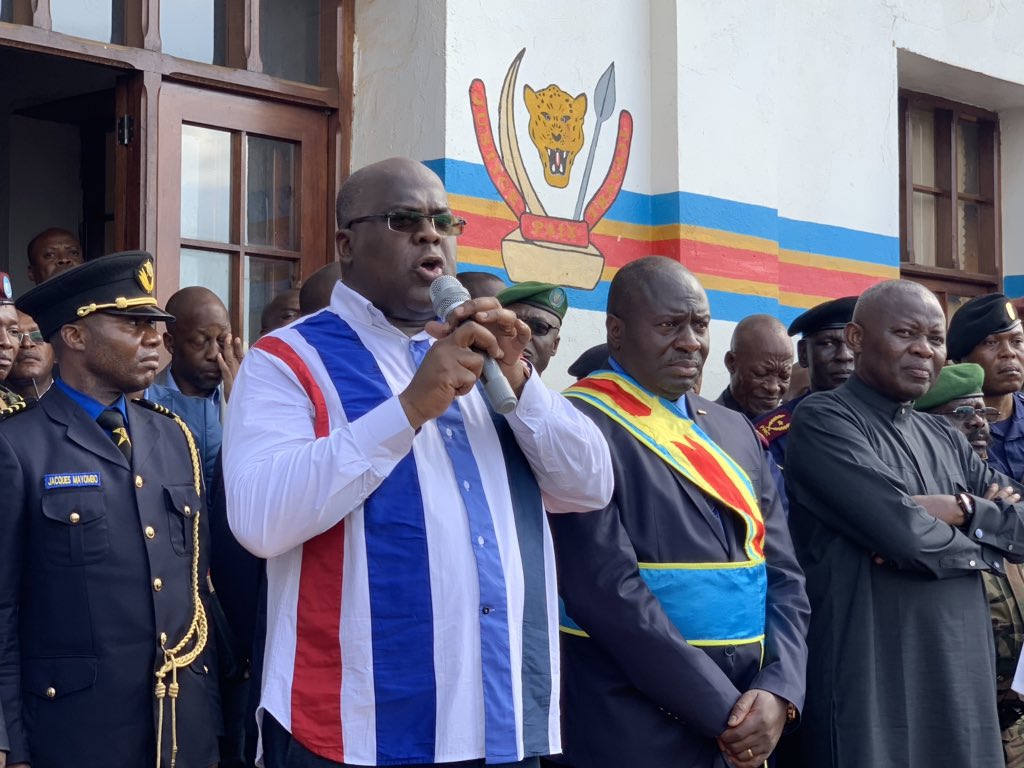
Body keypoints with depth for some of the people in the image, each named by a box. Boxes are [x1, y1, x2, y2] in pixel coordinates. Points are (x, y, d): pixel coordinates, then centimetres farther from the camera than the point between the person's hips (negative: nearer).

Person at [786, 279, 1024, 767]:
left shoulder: (943, 438, 17)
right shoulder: (823, 421, -7)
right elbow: (907, 534, -18)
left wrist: (963, 509, -9)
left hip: (961, 681, 7)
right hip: (871, 685, -7)